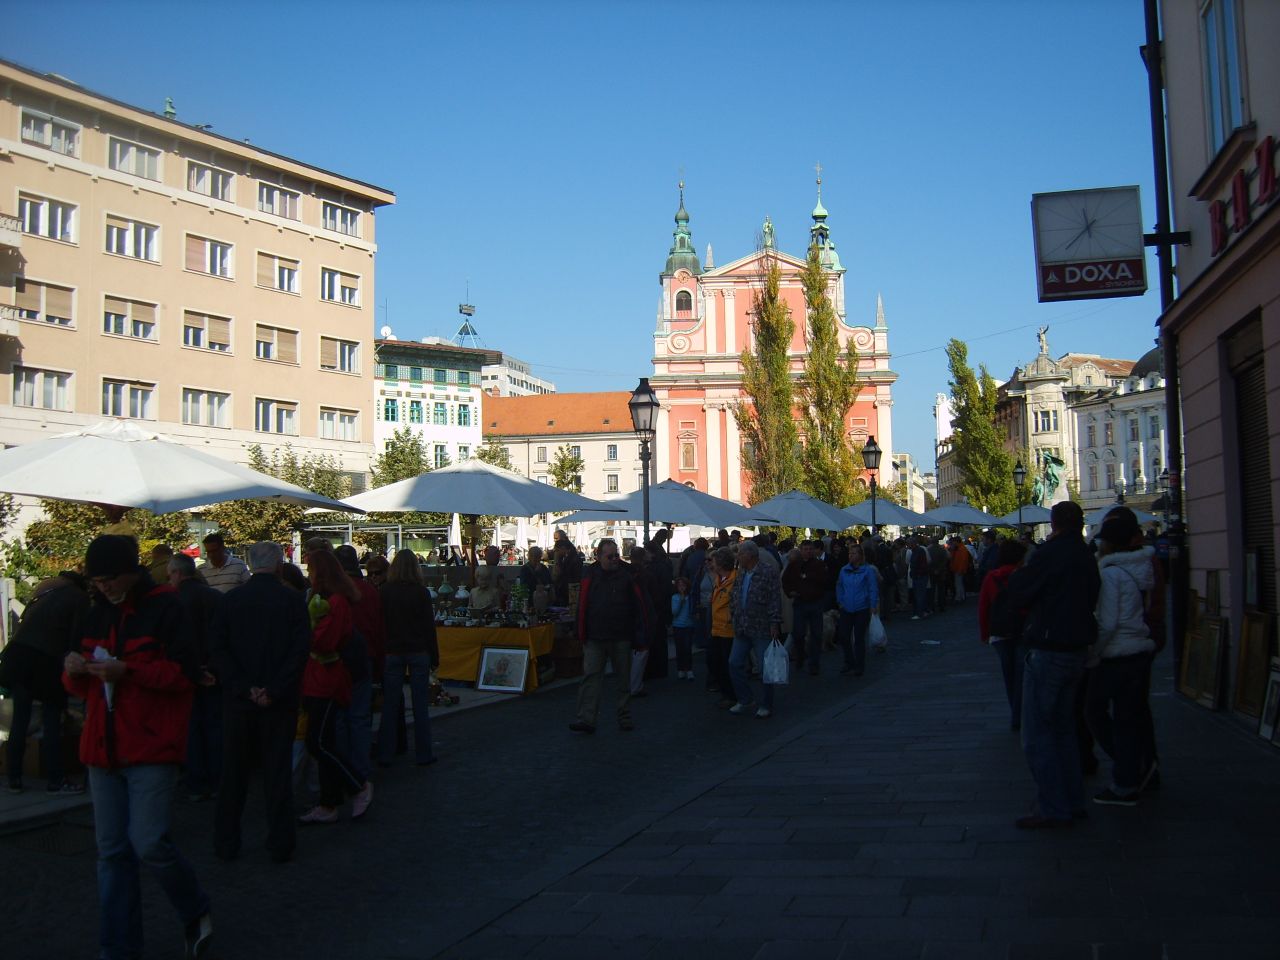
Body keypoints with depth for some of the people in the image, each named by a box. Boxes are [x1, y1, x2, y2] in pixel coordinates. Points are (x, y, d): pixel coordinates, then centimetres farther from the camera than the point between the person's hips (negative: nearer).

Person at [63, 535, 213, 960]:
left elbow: (184, 671, -12)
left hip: (152, 747, -6)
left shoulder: (167, 608, -6)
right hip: (103, 747, 6)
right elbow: (81, 688, 17)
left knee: (148, 843, -12)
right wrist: (75, 671, -6)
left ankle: (195, 912, 15)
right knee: (112, 852, 9)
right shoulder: (96, 615, 13)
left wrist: (127, 670, -24)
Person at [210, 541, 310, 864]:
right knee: (278, 773, 6)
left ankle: (226, 843, 19)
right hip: (279, 702, -1)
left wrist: (243, 687, -7)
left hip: (238, 700, 2)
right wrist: (275, 690, -12)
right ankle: (280, 844, 10)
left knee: (234, 774, 12)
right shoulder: (293, 599, -5)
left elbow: (218, 648, -5)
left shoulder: (231, 599, 0)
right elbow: (301, 648, -12)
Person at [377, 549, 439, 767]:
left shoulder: (385, 591, -2)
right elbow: (429, 625, -4)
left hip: (392, 652, 1)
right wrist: (434, 656, 2)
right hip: (418, 652, -1)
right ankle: (423, 754, 7)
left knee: (390, 704, 7)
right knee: (420, 704, 4)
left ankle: (385, 755, 9)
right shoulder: (421, 592, -5)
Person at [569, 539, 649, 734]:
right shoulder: (590, 575, 1)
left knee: (623, 679, 10)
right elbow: (582, 606, 4)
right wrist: (582, 635, 2)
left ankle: (625, 718, 20)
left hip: (621, 638, 0)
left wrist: (640, 636, -5)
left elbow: (640, 605, -1)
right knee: (590, 677, -6)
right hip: (595, 638, 0)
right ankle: (586, 719, -7)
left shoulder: (627, 575, -1)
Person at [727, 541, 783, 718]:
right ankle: (744, 701, 21)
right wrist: (732, 613, 14)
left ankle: (766, 706, 13)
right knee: (734, 663, 8)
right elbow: (735, 597, 22)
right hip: (742, 629, 8)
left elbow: (775, 599, -14)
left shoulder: (768, 572, -10)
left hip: (762, 629, -7)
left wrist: (775, 623, -18)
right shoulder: (741, 573, 13)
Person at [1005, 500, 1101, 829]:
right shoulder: (1087, 557, 8)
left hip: (1048, 651, -8)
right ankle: (1072, 802, 23)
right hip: (1077, 649, 9)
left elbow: (1018, 596, -11)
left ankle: (1052, 808, -3)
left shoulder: (1050, 553, -16)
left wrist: (1019, 573, 6)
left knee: (1037, 734, -3)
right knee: (1063, 728, 18)